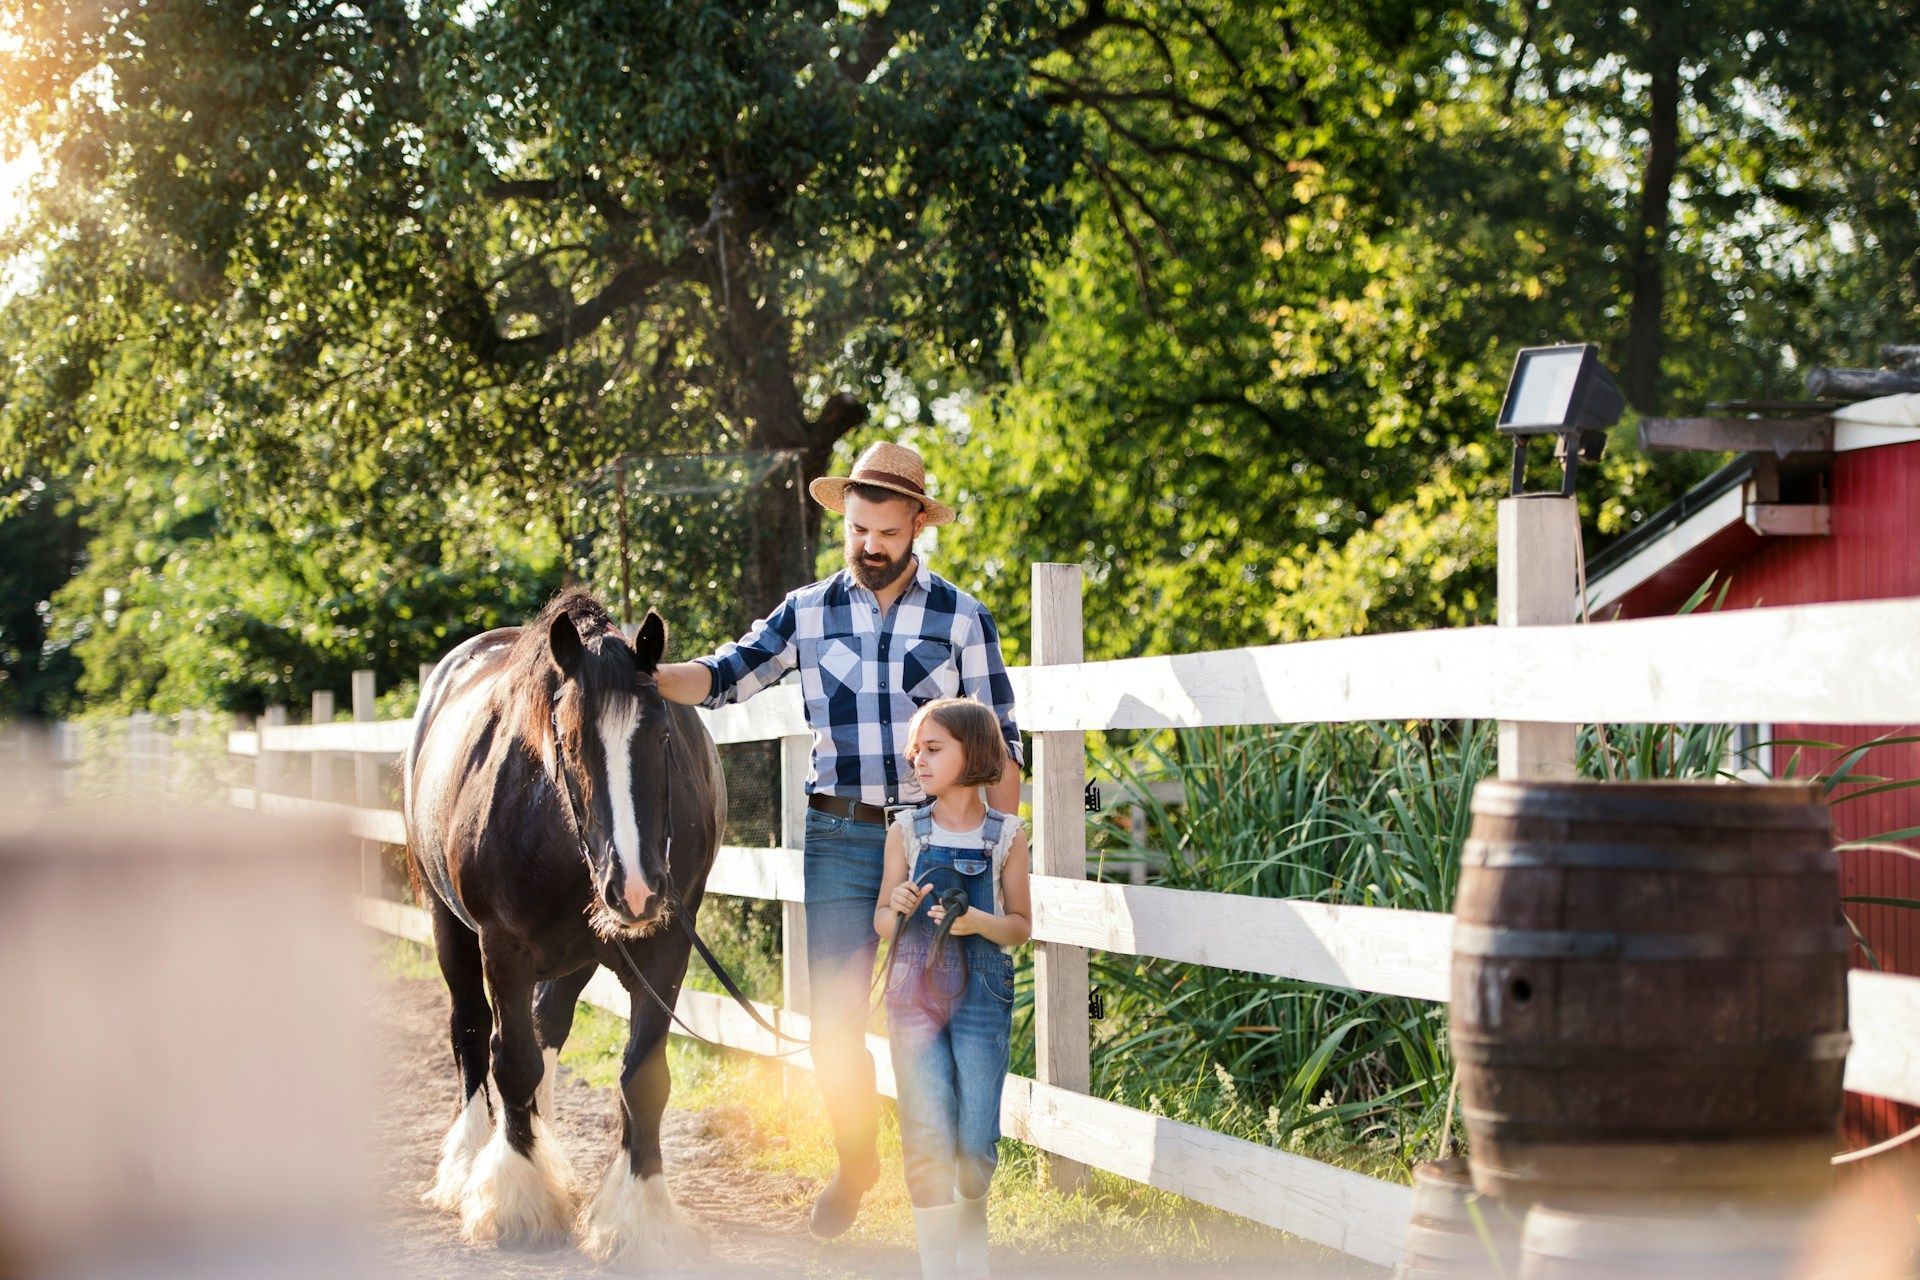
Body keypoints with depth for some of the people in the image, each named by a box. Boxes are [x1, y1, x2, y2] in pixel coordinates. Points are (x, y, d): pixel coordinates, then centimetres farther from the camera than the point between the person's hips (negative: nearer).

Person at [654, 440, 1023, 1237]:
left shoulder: (961, 619, 0)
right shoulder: (807, 613, 5)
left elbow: (997, 745, 1)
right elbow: (726, 675, -3)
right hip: (840, 839, 2)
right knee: (835, 1019, 1)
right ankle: (855, 1162, 23)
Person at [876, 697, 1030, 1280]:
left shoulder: (1006, 835, 2)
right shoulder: (907, 831, 4)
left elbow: (1021, 926, 6)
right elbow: (881, 921, 11)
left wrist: (978, 922, -14)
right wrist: (897, 909, -12)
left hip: (982, 993, 0)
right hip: (914, 989, 0)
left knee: (977, 1142, 0)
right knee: (928, 1139, -6)